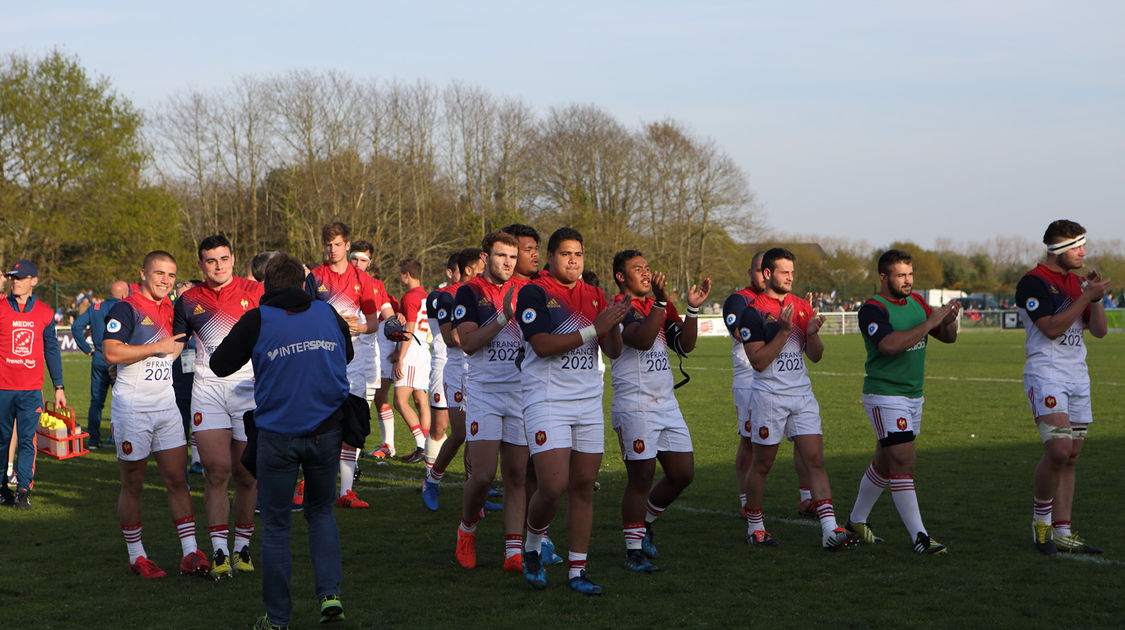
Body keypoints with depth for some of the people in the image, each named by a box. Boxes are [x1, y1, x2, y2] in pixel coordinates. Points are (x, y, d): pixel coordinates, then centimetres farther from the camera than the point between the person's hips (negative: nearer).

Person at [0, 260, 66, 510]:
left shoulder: (45, 313, 6)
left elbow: (51, 350, 13)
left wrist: (58, 386, 13)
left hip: (32, 390, 0)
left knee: (27, 440, -3)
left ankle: (23, 490, 0)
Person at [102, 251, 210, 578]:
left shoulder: (170, 309, 12)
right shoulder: (125, 309, -9)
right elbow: (111, 352, -21)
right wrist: (156, 346, -17)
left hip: (166, 404, 6)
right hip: (132, 407, -6)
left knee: (177, 480, 2)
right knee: (132, 485, 4)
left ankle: (190, 554, 3)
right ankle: (136, 556, 15)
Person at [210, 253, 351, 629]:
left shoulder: (257, 320, -5)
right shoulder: (329, 314, 6)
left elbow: (219, 366, 2)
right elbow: (347, 356, 23)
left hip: (278, 436, -3)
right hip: (327, 430, 3)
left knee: (276, 525, 8)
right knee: (321, 511, 21)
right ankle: (330, 592, 5)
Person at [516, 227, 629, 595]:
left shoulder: (594, 296, 12)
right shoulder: (533, 294, -5)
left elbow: (613, 352, 10)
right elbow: (543, 345, -17)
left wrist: (614, 325, -11)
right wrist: (593, 329, -19)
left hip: (589, 403, 6)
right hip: (547, 402, -5)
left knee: (583, 487, 3)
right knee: (553, 486, -14)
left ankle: (577, 570, 10)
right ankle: (532, 548, 13)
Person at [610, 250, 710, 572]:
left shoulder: (660, 308, 17)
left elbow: (685, 345, 11)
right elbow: (641, 340, -24)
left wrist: (693, 308, 0)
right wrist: (660, 300, -28)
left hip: (666, 403, 8)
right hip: (634, 405, -8)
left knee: (683, 473, 7)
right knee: (641, 478, -5)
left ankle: (646, 522, 28)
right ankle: (634, 549, 4)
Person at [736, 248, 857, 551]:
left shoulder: (802, 307, 10)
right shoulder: (753, 312, -8)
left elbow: (815, 356, 10)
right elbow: (758, 361, -14)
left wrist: (812, 333, -10)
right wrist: (784, 331, -21)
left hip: (802, 395, 5)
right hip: (769, 396, -5)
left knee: (815, 460, -4)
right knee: (761, 464, 4)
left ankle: (830, 531, -9)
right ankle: (755, 528, 20)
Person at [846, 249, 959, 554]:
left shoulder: (916, 301, 10)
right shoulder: (872, 309, -15)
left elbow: (947, 337, 12)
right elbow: (888, 345, -31)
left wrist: (949, 320, -11)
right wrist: (929, 322, -30)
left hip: (913, 396, 8)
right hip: (885, 396, -8)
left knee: (884, 464, 16)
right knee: (903, 463, -13)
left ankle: (856, 521, 32)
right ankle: (919, 538, -13)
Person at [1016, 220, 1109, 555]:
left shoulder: (1076, 282, 15)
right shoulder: (1033, 282, -8)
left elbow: (1099, 330, 13)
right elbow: (1052, 328, -18)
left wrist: (1097, 297, -2)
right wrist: (1087, 296, -17)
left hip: (1077, 376, 8)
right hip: (1045, 375, -8)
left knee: (1071, 457, 5)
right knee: (1058, 449, -19)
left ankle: (1062, 532, 9)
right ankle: (1041, 515, 1)